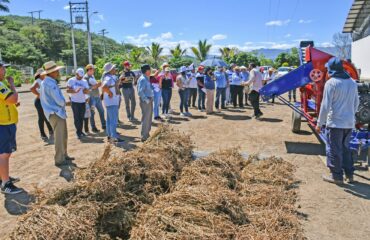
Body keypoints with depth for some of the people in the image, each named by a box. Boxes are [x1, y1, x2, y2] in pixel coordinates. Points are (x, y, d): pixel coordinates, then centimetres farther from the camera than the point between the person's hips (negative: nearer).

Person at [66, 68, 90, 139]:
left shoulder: (84, 81, 13)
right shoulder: (71, 80, 0)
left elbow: (87, 91, 10)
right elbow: (68, 90, -7)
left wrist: (86, 90, -14)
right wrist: (74, 91, -25)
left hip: (83, 102, 4)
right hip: (75, 102, -4)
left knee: (82, 117, 8)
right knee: (76, 117, -3)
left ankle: (80, 131, 17)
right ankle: (78, 132, 3)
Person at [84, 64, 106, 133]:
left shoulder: (92, 76, 15)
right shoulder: (85, 77, -11)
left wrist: (98, 84, 3)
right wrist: (96, 85, -24)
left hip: (97, 96, 8)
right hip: (91, 97, -8)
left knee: (101, 111, 12)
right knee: (92, 113, 0)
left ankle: (104, 125, 23)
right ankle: (93, 127, 9)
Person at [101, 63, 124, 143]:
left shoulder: (112, 77, 12)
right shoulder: (108, 78, -19)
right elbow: (104, 87, -35)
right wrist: (110, 93, -24)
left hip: (113, 101, 10)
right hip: (111, 102, -10)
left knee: (110, 120, 16)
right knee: (113, 120, -7)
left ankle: (109, 135, 25)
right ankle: (114, 137, -4)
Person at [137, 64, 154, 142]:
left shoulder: (146, 79, 14)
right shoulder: (142, 79, -17)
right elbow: (140, 92, -26)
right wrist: (146, 100, -23)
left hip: (149, 101, 10)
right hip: (146, 102, -10)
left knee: (149, 119, 18)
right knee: (146, 119, -6)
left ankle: (147, 135, 29)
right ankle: (144, 137, 0)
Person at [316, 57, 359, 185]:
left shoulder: (331, 83, -13)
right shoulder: (352, 82, 9)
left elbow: (325, 105, -15)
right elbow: (356, 103, 16)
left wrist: (320, 123, -8)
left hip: (335, 123, -7)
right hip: (349, 123, 7)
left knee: (334, 150, 5)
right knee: (346, 148, 19)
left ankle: (336, 176, 13)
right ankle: (349, 174, 26)